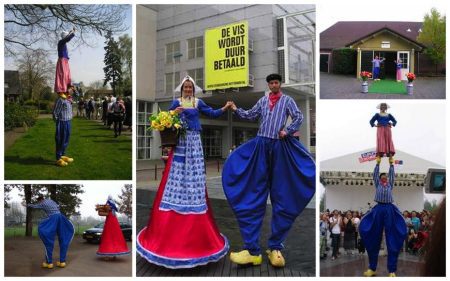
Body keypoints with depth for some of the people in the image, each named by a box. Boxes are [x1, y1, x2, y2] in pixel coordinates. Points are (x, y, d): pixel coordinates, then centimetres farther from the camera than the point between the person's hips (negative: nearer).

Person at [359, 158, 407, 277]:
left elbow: (392, 174, 15)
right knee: (374, 238, 0)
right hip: (378, 209, -1)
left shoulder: (390, 185, 19)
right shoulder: (377, 184, 17)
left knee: (392, 239, -4)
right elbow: (375, 174, 11)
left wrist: (391, 163, 12)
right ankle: (372, 268, 7)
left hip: (389, 210, 1)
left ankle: (392, 270, -3)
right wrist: (378, 162, 8)